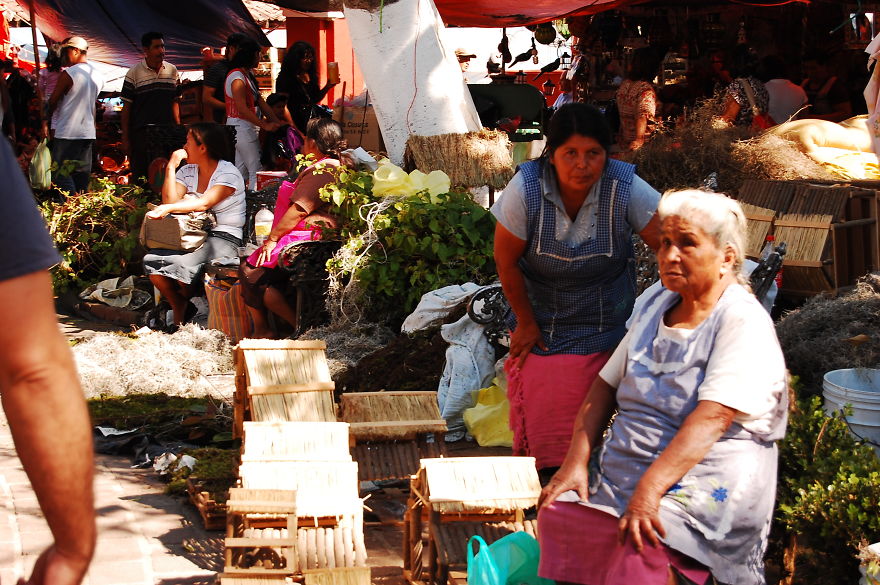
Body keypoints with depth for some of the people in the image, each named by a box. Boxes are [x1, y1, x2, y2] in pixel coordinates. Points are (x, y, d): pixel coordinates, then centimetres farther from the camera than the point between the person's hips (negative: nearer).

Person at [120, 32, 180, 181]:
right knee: (140, 176, -2)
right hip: (141, 133, -3)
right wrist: (125, 139, -3)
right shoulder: (134, 73, -2)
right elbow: (126, 107, 0)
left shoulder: (172, 71, 9)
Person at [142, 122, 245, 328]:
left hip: (223, 239, -6)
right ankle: (179, 314, -5)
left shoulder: (229, 174, -6)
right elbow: (170, 202, 0)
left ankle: (185, 308, 0)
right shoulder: (187, 171, 15)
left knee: (182, 263, -33)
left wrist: (168, 209, -34)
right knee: (151, 260, -20)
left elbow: (204, 203, -22)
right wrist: (171, 167, -3)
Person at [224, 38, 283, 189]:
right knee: (256, 171, -8)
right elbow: (243, 110, -21)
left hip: (248, 128, 10)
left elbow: (260, 100, 14)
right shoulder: (237, 78, -17)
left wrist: (276, 121, 7)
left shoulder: (248, 74, 15)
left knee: (242, 170, 12)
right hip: (240, 127, -10)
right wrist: (265, 125, -19)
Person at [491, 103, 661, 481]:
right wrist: (525, 322, -2)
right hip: (541, 320, 0)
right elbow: (506, 261, -10)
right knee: (538, 413, 2)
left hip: (605, 323, 0)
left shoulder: (627, 189, -22)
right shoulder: (525, 190, -22)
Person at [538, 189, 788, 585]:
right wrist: (575, 462, 0)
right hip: (621, 474, 6)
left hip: (704, 484, -6)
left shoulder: (745, 324, -8)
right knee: (557, 516, -20)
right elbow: (605, 387, 14)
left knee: (643, 549, -33)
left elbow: (711, 419, -21)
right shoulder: (654, 303, 14)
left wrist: (649, 491, -30)